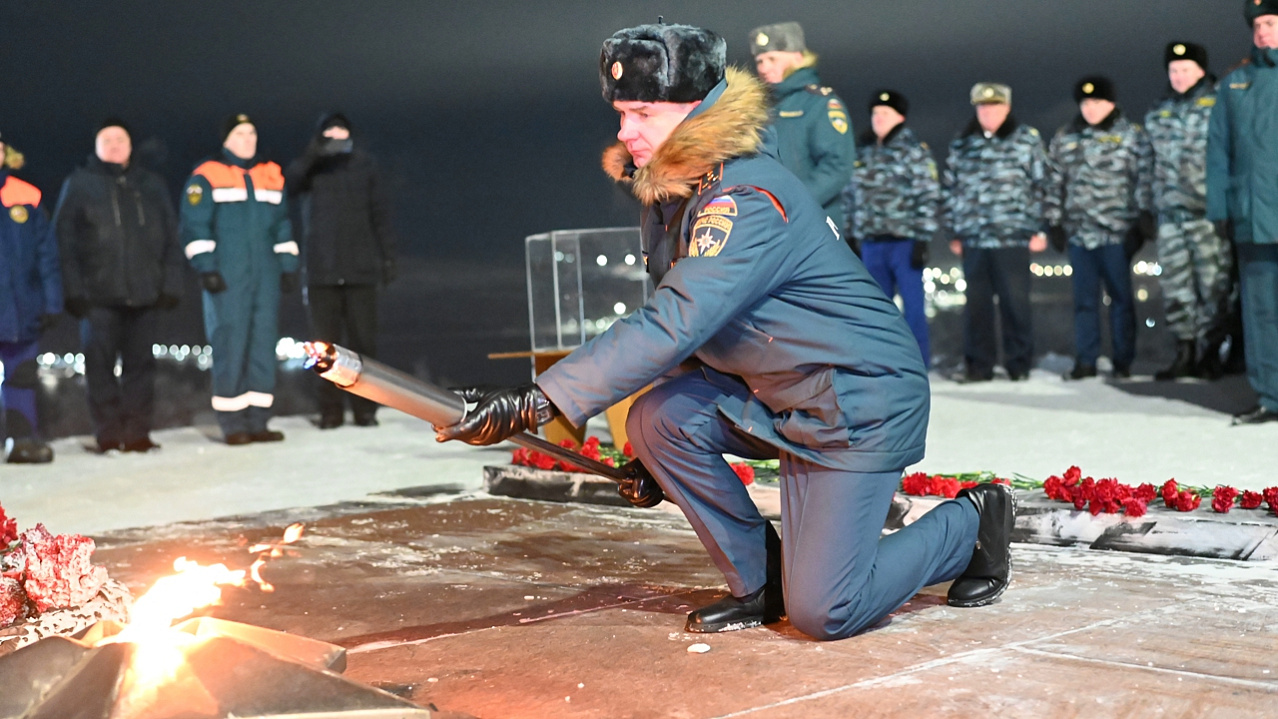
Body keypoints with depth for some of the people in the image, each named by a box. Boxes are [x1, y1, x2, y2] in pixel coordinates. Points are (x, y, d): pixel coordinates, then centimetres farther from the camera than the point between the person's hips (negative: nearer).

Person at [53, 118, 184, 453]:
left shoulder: (152, 185, 14)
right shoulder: (79, 185, 7)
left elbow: (170, 239, 12)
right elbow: (64, 240, 1)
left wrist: (170, 284, 2)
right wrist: (73, 290, -7)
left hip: (145, 294, 2)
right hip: (98, 296, -2)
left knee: (141, 363, 3)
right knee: (100, 364, -4)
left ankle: (137, 432, 10)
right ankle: (108, 435, 2)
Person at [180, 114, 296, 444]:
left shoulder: (272, 176, 16)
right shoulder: (206, 177, 0)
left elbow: (282, 225, 20)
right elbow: (194, 225, -4)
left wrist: (288, 266, 14)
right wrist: (206, 268, -12)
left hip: (265, 275, 5)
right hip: (227, 278, -5)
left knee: (264, 343, 3)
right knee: (229, 343, -7)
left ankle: (258, 420, 8)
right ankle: (232, 423, -1)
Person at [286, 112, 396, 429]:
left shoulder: (364, 165, 8)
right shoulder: (312, 167, 6)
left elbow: (380, 213, 10)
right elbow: (288, 184, -16)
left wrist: (387, 256, 5)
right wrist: (312, 155, -31)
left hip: (361, 268, 0)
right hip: (322, 269, 0)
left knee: (363, 338, 1)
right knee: (327, 340, 3)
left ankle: (365, 408, 7)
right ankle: (331, 409, 8)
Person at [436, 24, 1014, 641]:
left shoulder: (748, 200, -27)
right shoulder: (669, 191, 3)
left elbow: (670, 328, -37)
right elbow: (684, 325, 12)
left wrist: (536, 404, -41)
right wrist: (653, 453, 9)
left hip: (861, 402, -8)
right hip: (775, 399, 8)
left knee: (820, 612, -11)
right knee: (658, 416, -16)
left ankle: (972, 522, 15)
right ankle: (759, 583, 4)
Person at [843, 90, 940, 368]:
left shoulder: (915, 151, -3)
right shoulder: (862, 152, 13)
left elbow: (928, 197, -7)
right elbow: (850, 196, 16)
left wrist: (922, 240, -13)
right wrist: (850, 237, 12)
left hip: (904, 241, -5)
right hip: (871, 243, 5)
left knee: (912, 304, -2)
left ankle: (919, 363, 5)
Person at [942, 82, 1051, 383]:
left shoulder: (1027, 141, 4)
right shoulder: (961, 145, 13)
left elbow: (1042, 186, 2)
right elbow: (949, 189, 16)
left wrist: (1039, 230, -3)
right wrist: (953, 232, 12)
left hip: (1013, 239, -3)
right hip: (973, 241, 3)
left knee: (1015, 303, 0)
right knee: (975, 304, 4)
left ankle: (1019, 364, 10)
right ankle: (977, 365, 12)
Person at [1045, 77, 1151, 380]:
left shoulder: (1131, 135, 2)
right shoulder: (1065, 138, 13)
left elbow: (1144, 180, -2)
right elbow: (1055, 184, 15)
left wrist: (1142, 222, -8)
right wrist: (1054, 223, 10)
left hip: (1116, 233, -3)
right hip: (1078, 232, 4)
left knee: (1121, 296, 3)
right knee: (1084, 298, 7)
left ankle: (1123, 362, 10)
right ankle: (1085, 361, 13)